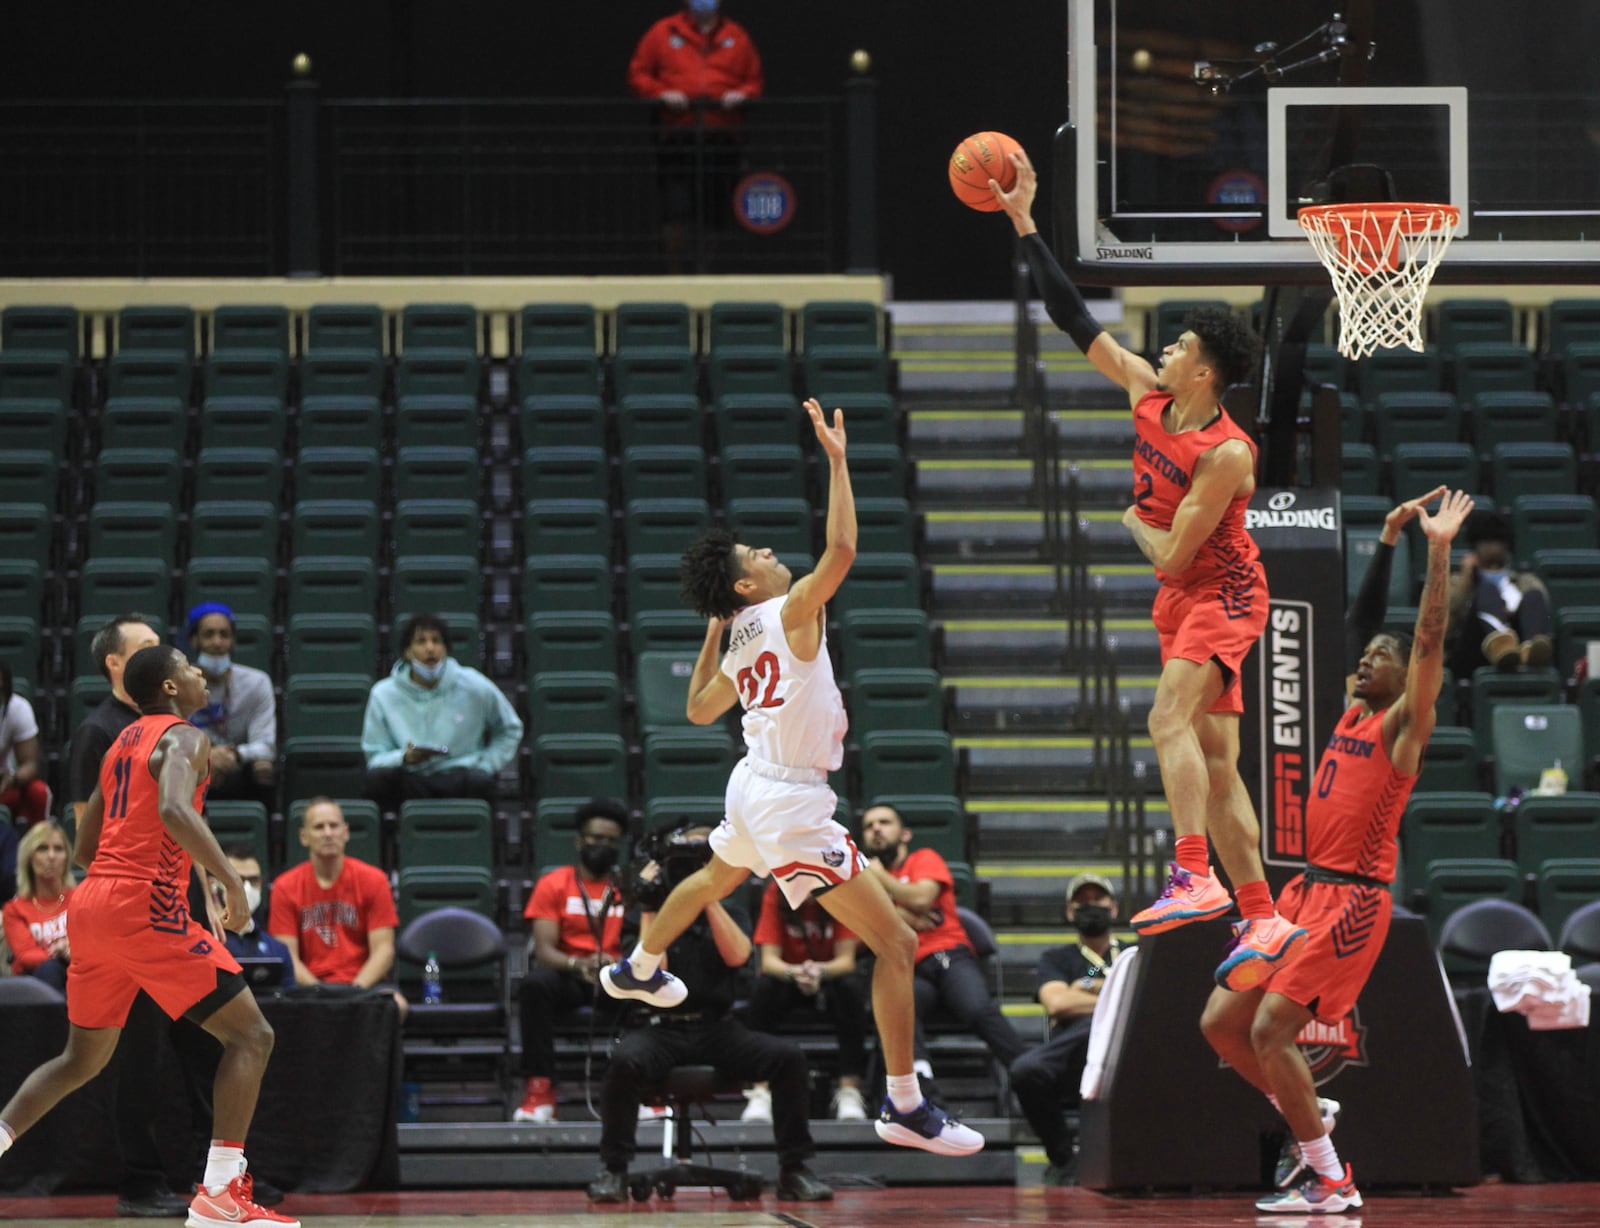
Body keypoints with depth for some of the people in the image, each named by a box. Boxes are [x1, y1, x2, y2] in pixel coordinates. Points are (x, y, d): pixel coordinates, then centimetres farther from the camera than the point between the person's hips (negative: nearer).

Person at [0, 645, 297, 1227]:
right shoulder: (184, 739, -4)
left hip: (91, 902, 9)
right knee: (251, 1034, -4)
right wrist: (231, 880, -24)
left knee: (82, 1058, 23)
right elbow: (175, 811, -26)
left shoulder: (124, 742, 22)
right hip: (146, 906, -9)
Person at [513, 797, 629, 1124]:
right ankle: (539, 1089, -35)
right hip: (568, 976, -1)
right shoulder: (553, 885, 7)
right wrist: (578, 965, -27)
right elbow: (544, 949, -5)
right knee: (535, 983, -36)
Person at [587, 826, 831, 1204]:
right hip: (662, 1030, -2)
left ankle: (794, 1170, -16)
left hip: (718, 1030, 2)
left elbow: (736, 956, -6)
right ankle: (613, 1170, -23)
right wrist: (649, 908, -6)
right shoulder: (653, 915, 9)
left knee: (789, 1056, -22)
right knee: (625, 1060, -35)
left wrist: (710, 899, -8)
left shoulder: (731, 916, 15)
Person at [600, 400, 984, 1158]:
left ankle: (637, 972, 65)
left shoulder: (740, 644, 7)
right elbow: (840, 551, -33)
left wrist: (711, 633, 23)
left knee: (713, 881, 41)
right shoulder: (787, 614, -17)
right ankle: (905, 1107, -11)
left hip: (754, 788, 9)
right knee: (895, 943, -8)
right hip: (791, 809, -9)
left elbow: (698, 710, 24)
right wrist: (836, 460, -30)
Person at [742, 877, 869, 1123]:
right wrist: (793, 972, -43)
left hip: (829, 977, 0)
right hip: (786, 979, 0)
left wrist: (821, 971, -41)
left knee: (850, 986, -33)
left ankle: (850, 1091, -29)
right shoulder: (776, 894, -15)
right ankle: (760, 1092, -31)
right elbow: (769, 959, -20)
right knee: (764, 987, -32)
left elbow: (846, 959, -18)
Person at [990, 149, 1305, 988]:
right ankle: (1263, 918, 8)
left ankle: (1194, 879, -36)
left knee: (1170, 719, -28)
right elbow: (1075, 322, 4)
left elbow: (1172, 556, -23)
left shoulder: (1227, 454, -23)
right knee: (1215, 767, 6)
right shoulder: (1146, 395, -1)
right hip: (1183, 601, 8)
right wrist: (1024, 224, 2)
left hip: (1222, 596, -8)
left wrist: (1131, 521, -4)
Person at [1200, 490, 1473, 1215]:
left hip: (1352, 900, -9)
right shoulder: (1353, 714, 16)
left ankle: (1331, 1181, -6)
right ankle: (1309, 1127, 19)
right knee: (1220, 1023, 6)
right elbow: (1377, 622, 28)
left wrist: (1438, 551, -22)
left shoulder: (1402, 725, -5)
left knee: (1269, 1030, -16)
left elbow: (1429, 639, -17)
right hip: (1307, 890, 9)